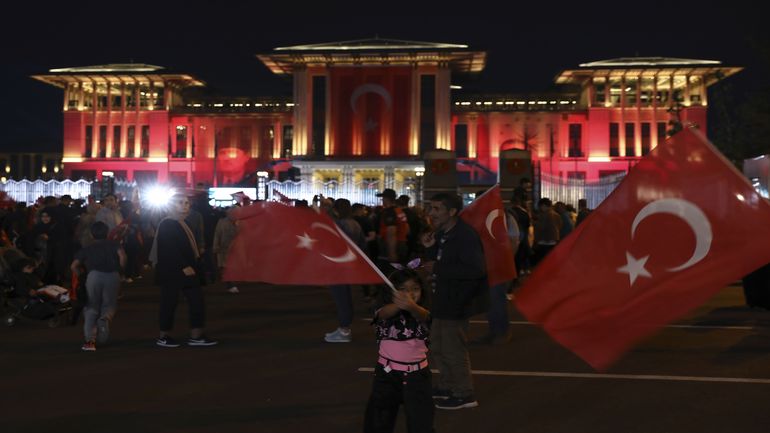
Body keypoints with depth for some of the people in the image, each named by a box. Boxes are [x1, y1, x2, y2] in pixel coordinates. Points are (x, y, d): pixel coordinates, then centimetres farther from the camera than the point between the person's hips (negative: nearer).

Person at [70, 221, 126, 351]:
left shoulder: (87, 249, 27)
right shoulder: (113, 244, 26)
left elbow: (73, 266, 13)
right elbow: (122, 256, 4)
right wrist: (119, 271, 15)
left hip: (94, 275, 0)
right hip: (113, 275, 0)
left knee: (92, 308, 11)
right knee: (109, 305, 18)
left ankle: (90, 340, -4)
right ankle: (105, 319, -17)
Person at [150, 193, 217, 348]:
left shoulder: (185, 224, 17)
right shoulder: (166, 225, -12)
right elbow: (169, 250, -21)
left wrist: (193, 266, 11)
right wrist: (184, 266, -23)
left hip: (188, 269, 9)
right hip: (171, 271, -9)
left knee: (197, 301, 4)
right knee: (169, 303, 0)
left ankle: (196, 336, 8)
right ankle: (163, 337, 12)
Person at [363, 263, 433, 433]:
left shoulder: (423, 313, -8)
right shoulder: (385, 312, -9)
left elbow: (421, 315, -32)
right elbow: (385, 313, -33)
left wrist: (411, 306, -58)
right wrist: (399, 303, -58)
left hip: (417, 375, 0)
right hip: (387, 374, 0)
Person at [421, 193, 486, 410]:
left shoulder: (466, 236, -21)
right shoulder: (442, 234, 9)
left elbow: (476, 269, -30)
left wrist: (439, 268, -25)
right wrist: (429, 249, -3)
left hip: (456, 302, -10)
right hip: (442, 300, 10)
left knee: (453, 349, -1)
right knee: (437, 346, 20)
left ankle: (464, 395, 13)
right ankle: (446, 386, 36)